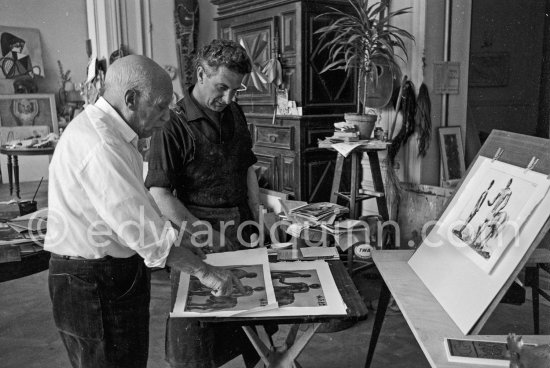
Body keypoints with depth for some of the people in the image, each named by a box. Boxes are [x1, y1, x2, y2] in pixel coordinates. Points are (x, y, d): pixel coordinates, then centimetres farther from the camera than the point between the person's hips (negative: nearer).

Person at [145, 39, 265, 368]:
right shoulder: (173, 126, -15)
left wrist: (257, 218, 8)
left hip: (241, 225, 6)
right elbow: (160, 194, -17)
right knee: (197, 325, 8)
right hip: (198, 229, -6)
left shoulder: (235, 114, 7)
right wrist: (205, 233, -20)